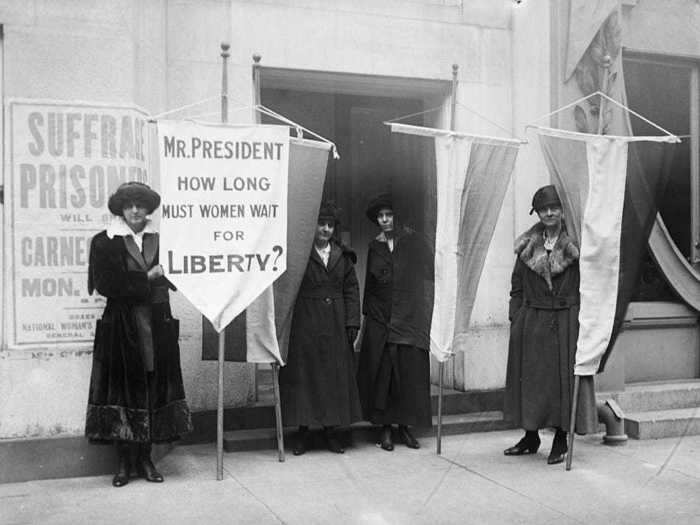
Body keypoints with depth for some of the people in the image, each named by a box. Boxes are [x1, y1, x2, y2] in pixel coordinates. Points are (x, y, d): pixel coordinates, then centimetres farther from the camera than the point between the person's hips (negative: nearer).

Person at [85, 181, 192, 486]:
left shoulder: (160, 240, 9)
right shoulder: (104, 242, 1)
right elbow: (106, 284, -10)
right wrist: (147, 278, -10)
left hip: (157, 326, 3)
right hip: (121, 326, -3)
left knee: (154, 389, 4)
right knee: (124, 389, -1)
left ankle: (145, 458, 14)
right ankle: (124, 461, 10)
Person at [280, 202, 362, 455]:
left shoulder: (342, 256, 9)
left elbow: (351, 290, 9)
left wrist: (352, 322, 0)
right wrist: (285, 323, -9)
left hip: (335, 327, 4)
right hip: (304, 325, -3)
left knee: (335, 375, 7)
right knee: (303, 376, 1)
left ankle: (331, 429, 18)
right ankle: (302, 431, 12)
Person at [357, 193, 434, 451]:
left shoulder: (414, 242, 2)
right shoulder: (375, 247, 10)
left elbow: (428, 277, 0)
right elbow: (370, 284, 14)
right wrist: (368, 313, 7)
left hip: (410, 318, -1)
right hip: (380, 321, 2)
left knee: (410, 372, 0)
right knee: (382, 372, 1)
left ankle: (405, 426, 13)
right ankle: (385, 428, 9)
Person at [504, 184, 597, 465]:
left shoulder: (574, 244, -3)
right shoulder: (527, 245, 7)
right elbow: (517, 286, 10)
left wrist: (584, 321, -11)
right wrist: (515, 320, 4)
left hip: (566, 321, -3)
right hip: (531, 322, 3)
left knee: (563, 377, 2)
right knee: (530, 377, 9)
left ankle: (561, 439, 16)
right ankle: (531, 437, 23)